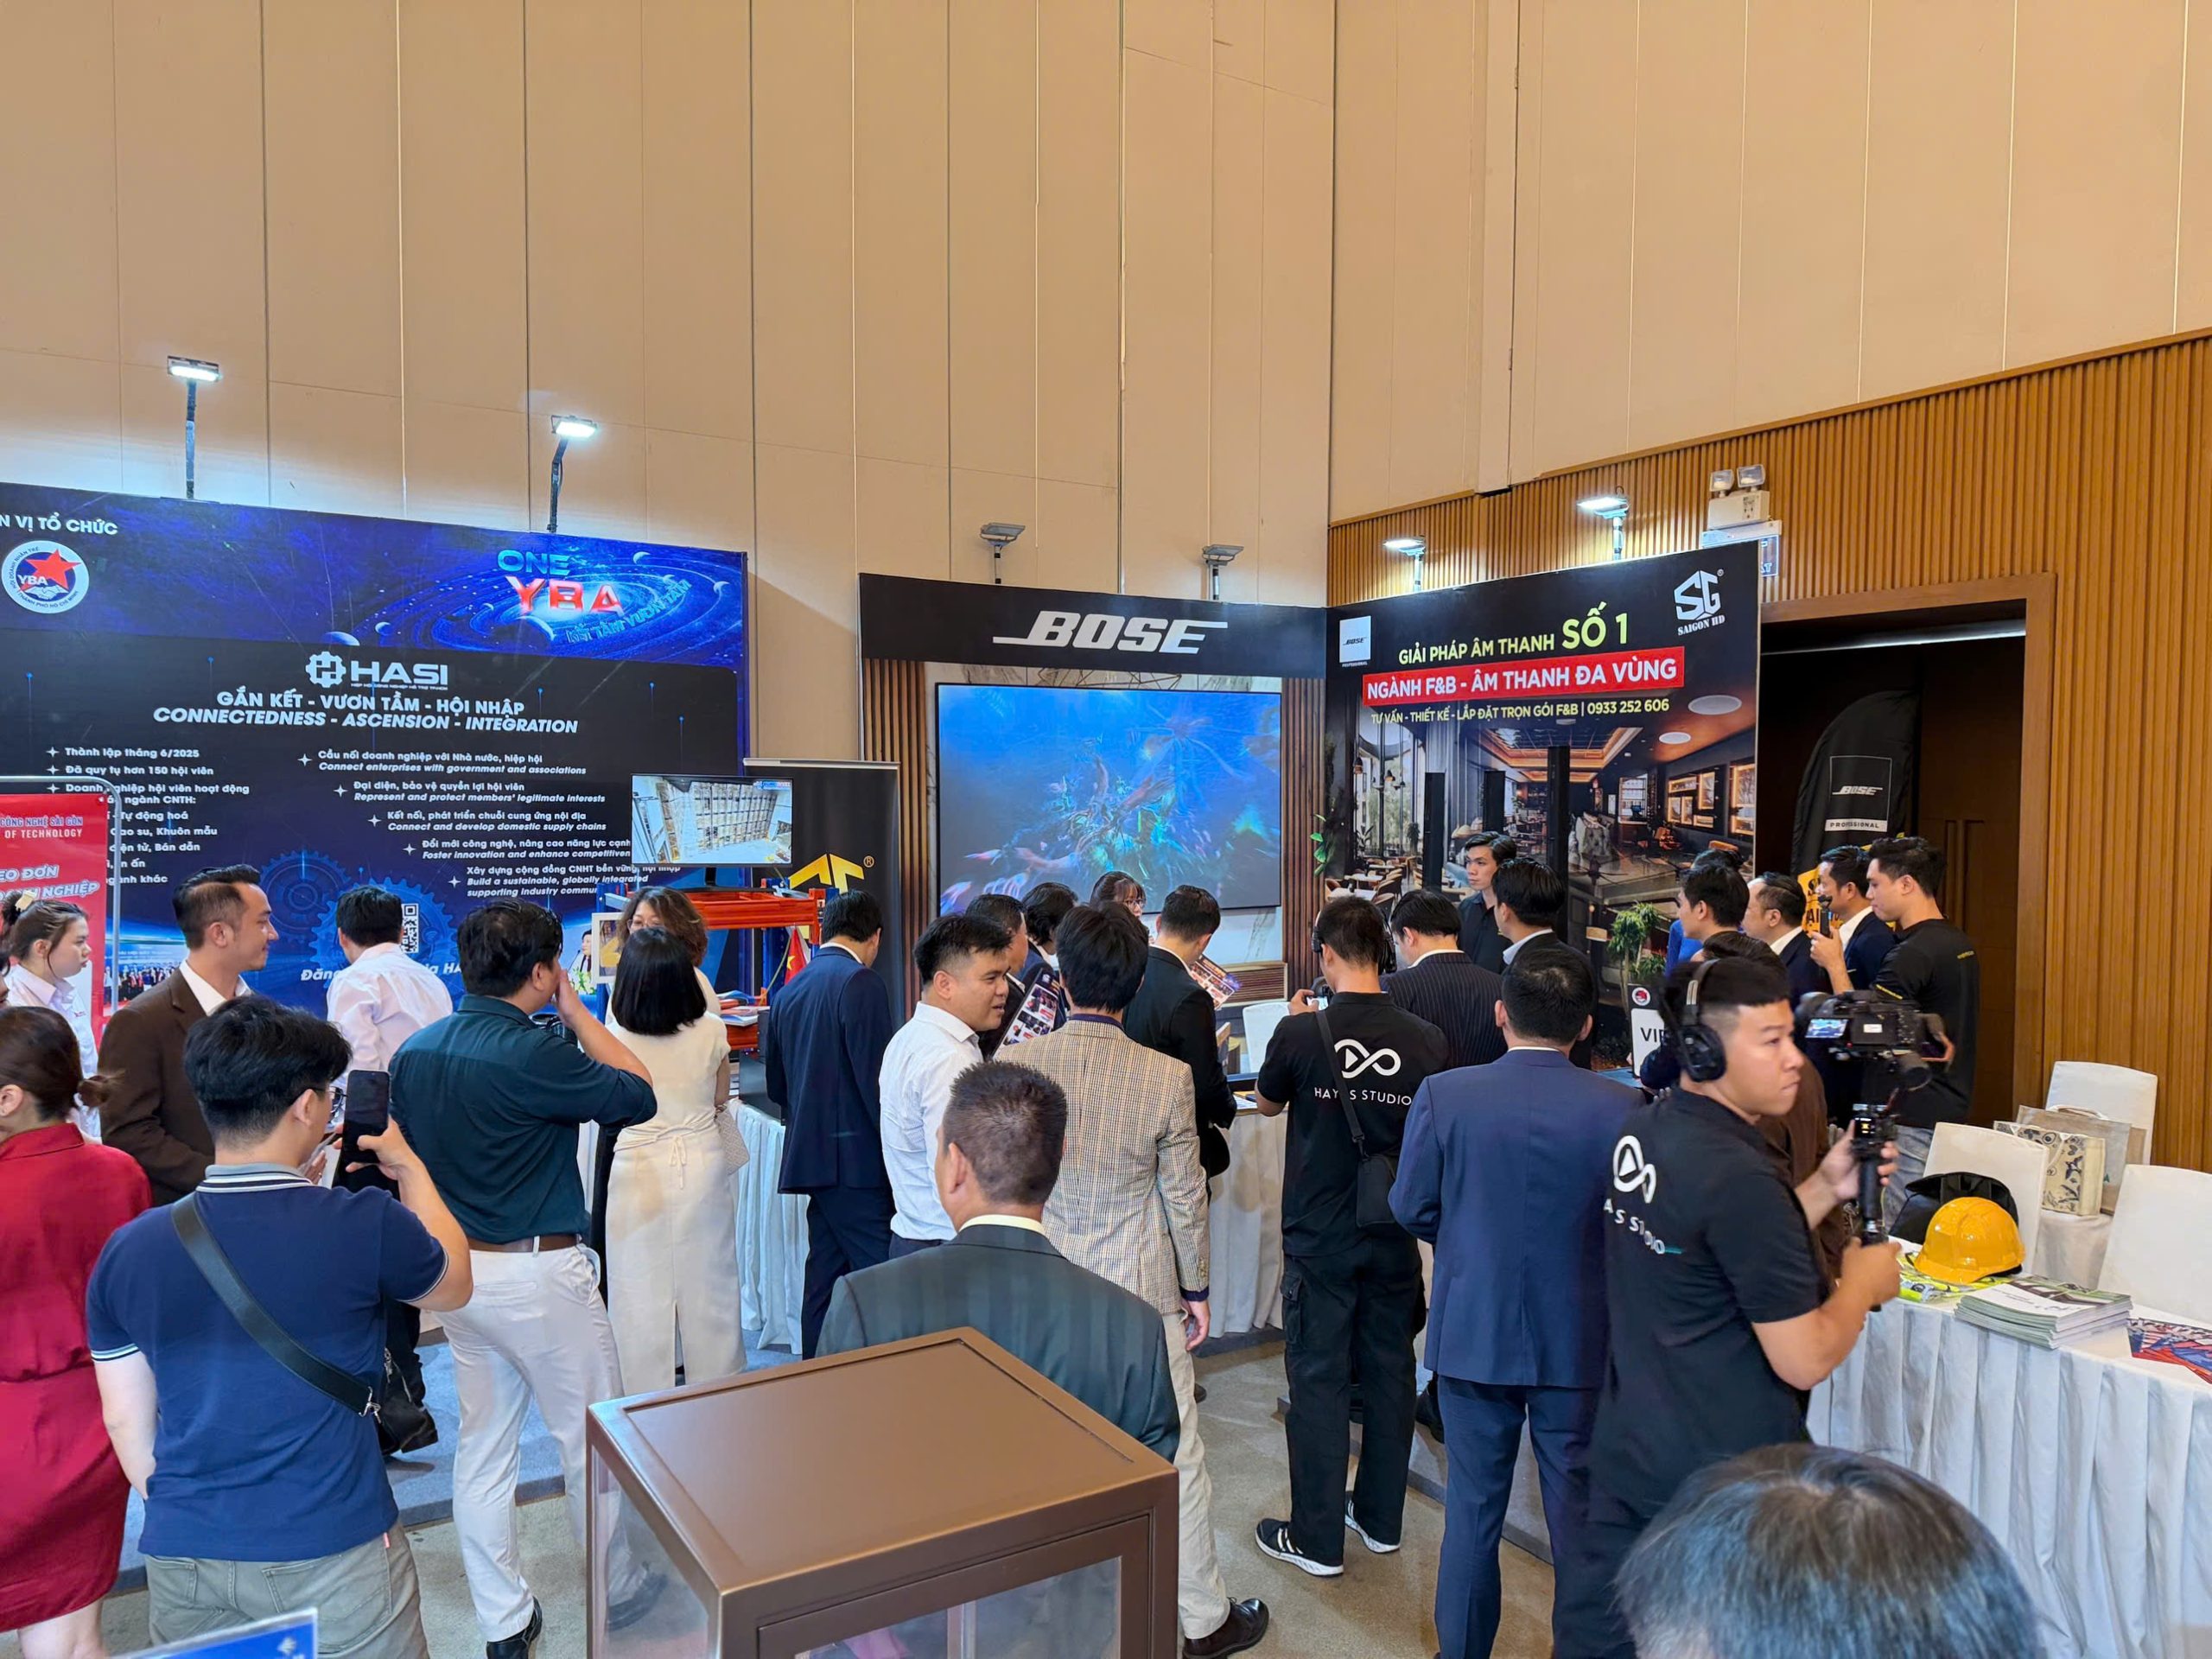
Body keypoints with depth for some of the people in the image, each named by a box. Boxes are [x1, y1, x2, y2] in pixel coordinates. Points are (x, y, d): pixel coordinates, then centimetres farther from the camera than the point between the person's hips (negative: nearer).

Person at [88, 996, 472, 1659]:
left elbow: (126, 1422, 5)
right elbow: (454, 1288, 5)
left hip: (182, 1557, 4)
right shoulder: (366, 1227, -17)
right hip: (332, 1552, -3)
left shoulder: (128, 1250, -4)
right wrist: (410, 1168, 14)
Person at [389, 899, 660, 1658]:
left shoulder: (414, 1052, 1)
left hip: (458, 1272, 7)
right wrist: (578, 1013, -7)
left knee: (482, 1447, 15)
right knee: (592, 1441, 11)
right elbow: (639, 1095, -14)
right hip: (539, 1273, -7)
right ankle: (618, 1592, 27)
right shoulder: (534, 1053, -22)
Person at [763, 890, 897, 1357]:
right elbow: (875, 1078, -16)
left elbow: (776, 1085, 20)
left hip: (808, 1154, 8)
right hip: (855, 1155, -8)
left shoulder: (789, 990, 13)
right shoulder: (862, 982, -11)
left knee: (825, 1272, 14)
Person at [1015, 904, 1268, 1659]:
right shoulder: (1167, 1077, -17)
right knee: (1175, 1455, 13)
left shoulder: (1018, 1065, -13)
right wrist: (1196, 1287, 8)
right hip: (1141, 1293, -2)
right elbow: (1185, 1200, -7)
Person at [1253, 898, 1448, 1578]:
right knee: (1390, 1370, 17)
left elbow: (1267, 1102, 4)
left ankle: (1317, 1539, 17)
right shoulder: (1426, 1039, -9)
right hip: (1395, 1235, 3)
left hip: (1319, 1236, -3)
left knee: (1319, 1378, 7)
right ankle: (1381, 1518, 31)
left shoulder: (1301, 1032, -16)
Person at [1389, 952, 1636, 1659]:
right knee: (1580, 1517, 16)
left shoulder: (1442, 1096, -15)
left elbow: (1411, 1208, -5)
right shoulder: (1620, 1108, -16)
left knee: (1473, 1508, 16)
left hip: (1471, 1334, 1)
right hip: (1580, 1341, 0)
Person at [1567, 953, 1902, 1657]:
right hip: (1725, 1479, -7)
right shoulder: (1738, 1174, -24)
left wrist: (1823, 1189, 5)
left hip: (1626, 1452, 7)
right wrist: (1863, 1282, -3)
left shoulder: (1642, 1132, 1)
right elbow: (1804, 1360, -20)